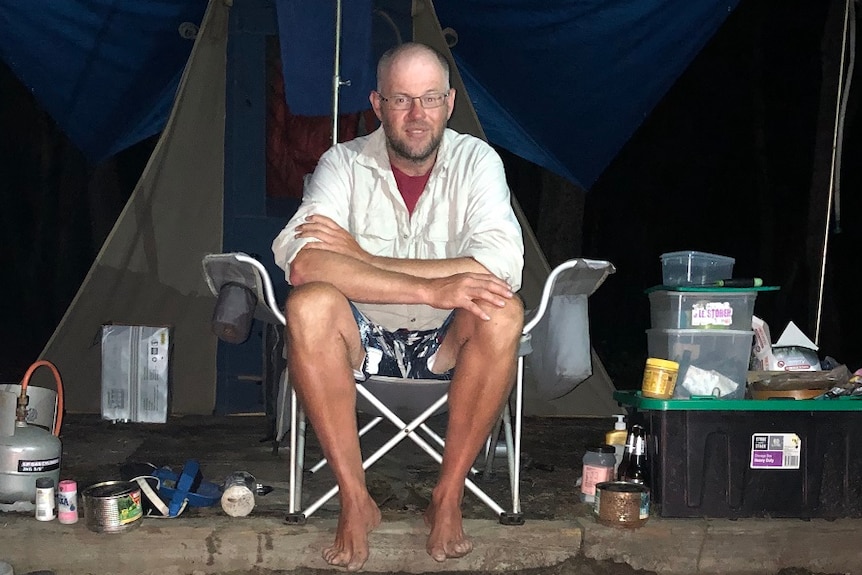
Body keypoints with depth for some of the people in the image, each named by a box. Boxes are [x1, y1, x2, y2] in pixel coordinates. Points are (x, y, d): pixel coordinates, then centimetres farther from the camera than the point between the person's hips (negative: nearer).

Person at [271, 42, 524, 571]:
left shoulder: (477, 161, -6)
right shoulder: (345, 163, -7)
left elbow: (503, 265, -24)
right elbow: (302, 264, -25)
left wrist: (361, 257, -24)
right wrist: (431, 290, -35)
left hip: (446, 345, 0)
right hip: (364, 341, 0)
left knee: (503, 311, -31)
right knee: (308, 305, -31)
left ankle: (448, 497, -18)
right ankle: (356, 501, -22)